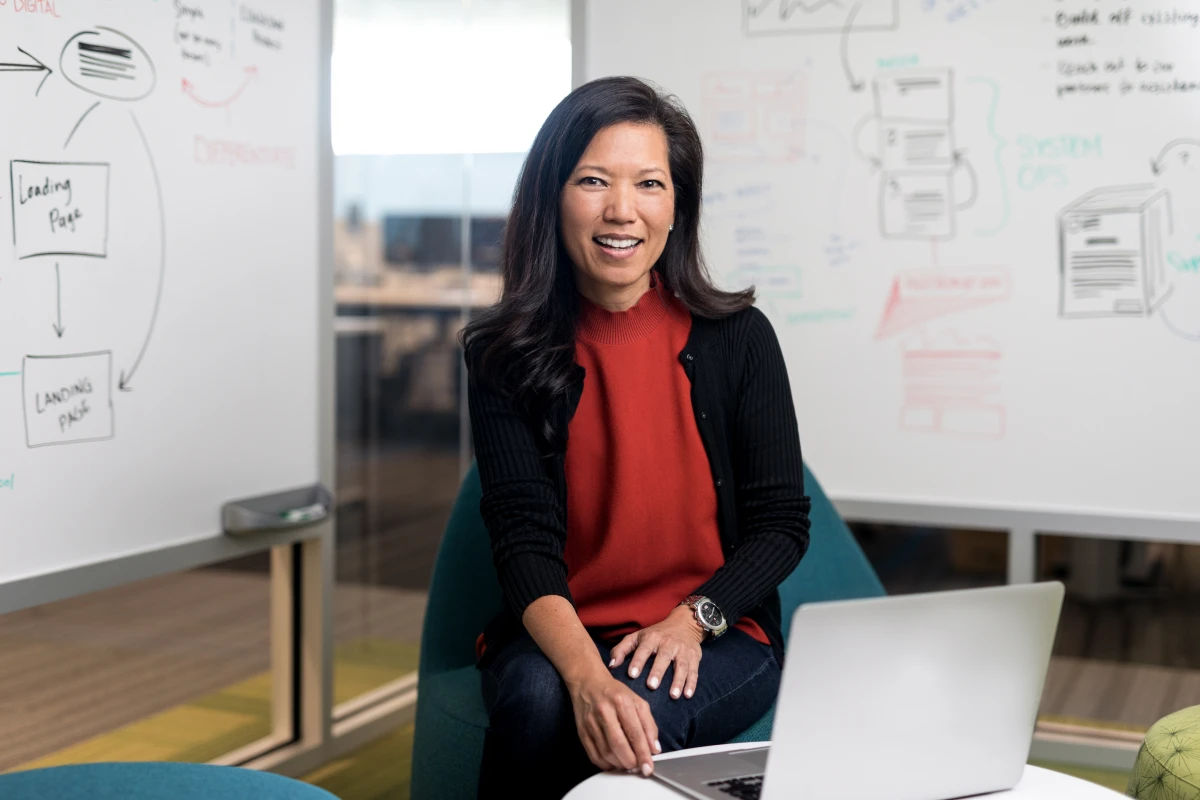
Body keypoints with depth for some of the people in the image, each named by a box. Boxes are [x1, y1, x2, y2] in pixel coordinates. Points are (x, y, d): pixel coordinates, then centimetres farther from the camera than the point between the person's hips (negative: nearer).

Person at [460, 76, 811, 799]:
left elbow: (783, 523, 2)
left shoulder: (738, 338, -1)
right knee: (540, 700, -32)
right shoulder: (506, 355, -2)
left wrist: (693, 618, -16)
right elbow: (524, 538, -11)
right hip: (556, 634, 1)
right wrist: (587, 673, -29)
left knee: (640, 710, -32)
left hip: (716, 638, 0)